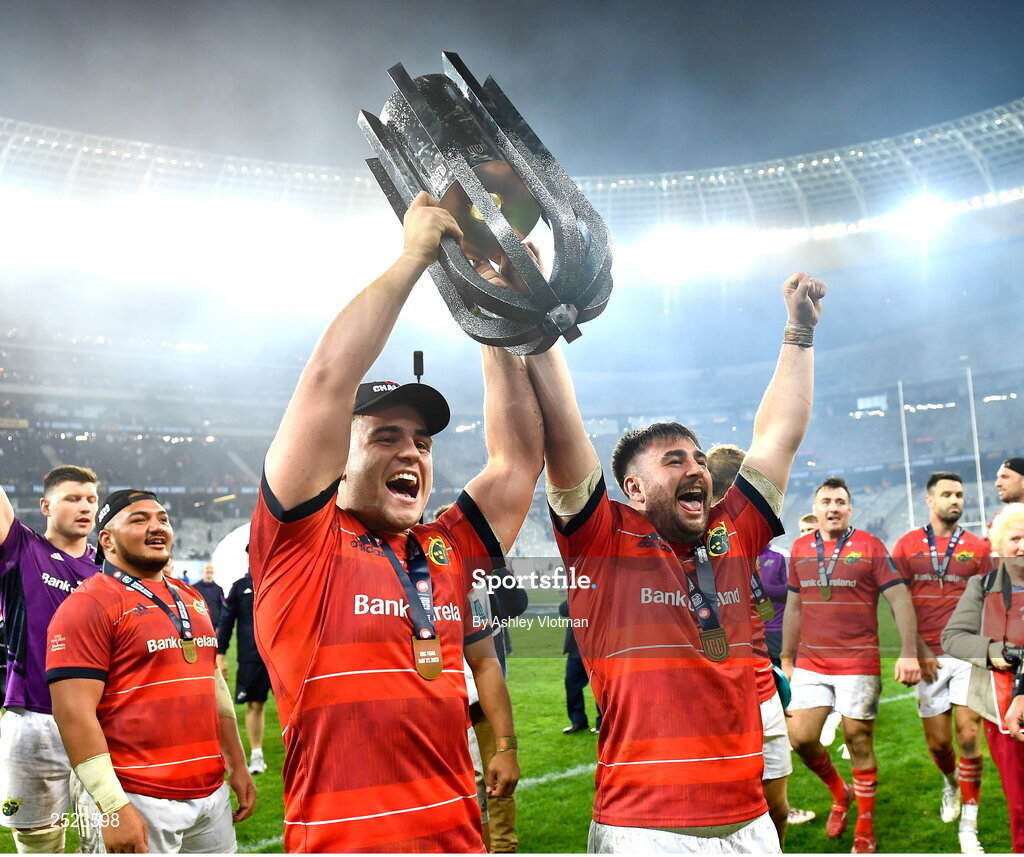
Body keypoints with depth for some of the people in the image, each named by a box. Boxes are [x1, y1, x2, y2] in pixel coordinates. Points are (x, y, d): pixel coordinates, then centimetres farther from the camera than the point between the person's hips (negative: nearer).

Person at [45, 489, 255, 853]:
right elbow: (74, 712, -15)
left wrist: (237, 765, 19)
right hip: (140, 801, -7)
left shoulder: (192, 600, 14)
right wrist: (113, 806, -19)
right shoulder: (90, 604, -9)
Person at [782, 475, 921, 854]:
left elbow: (900, 599, -6)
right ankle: (839, 793, 27)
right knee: (801, 738, -3)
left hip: (859, 664, -3)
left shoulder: (870, 546, -3)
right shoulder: (800, 549, 7)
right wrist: (786, 659, 15)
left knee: (859, 743, 3)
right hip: (810, 664, 4)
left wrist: (909, 652, -15)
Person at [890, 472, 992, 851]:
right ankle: (951, 784, 40)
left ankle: (969, 827, 4)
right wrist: (920, 652, -7)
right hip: (929, 657, 0)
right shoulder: (906, 546, 3)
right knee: (938, 742, 7)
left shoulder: (977, 547, 6)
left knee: (969, 736, -7)